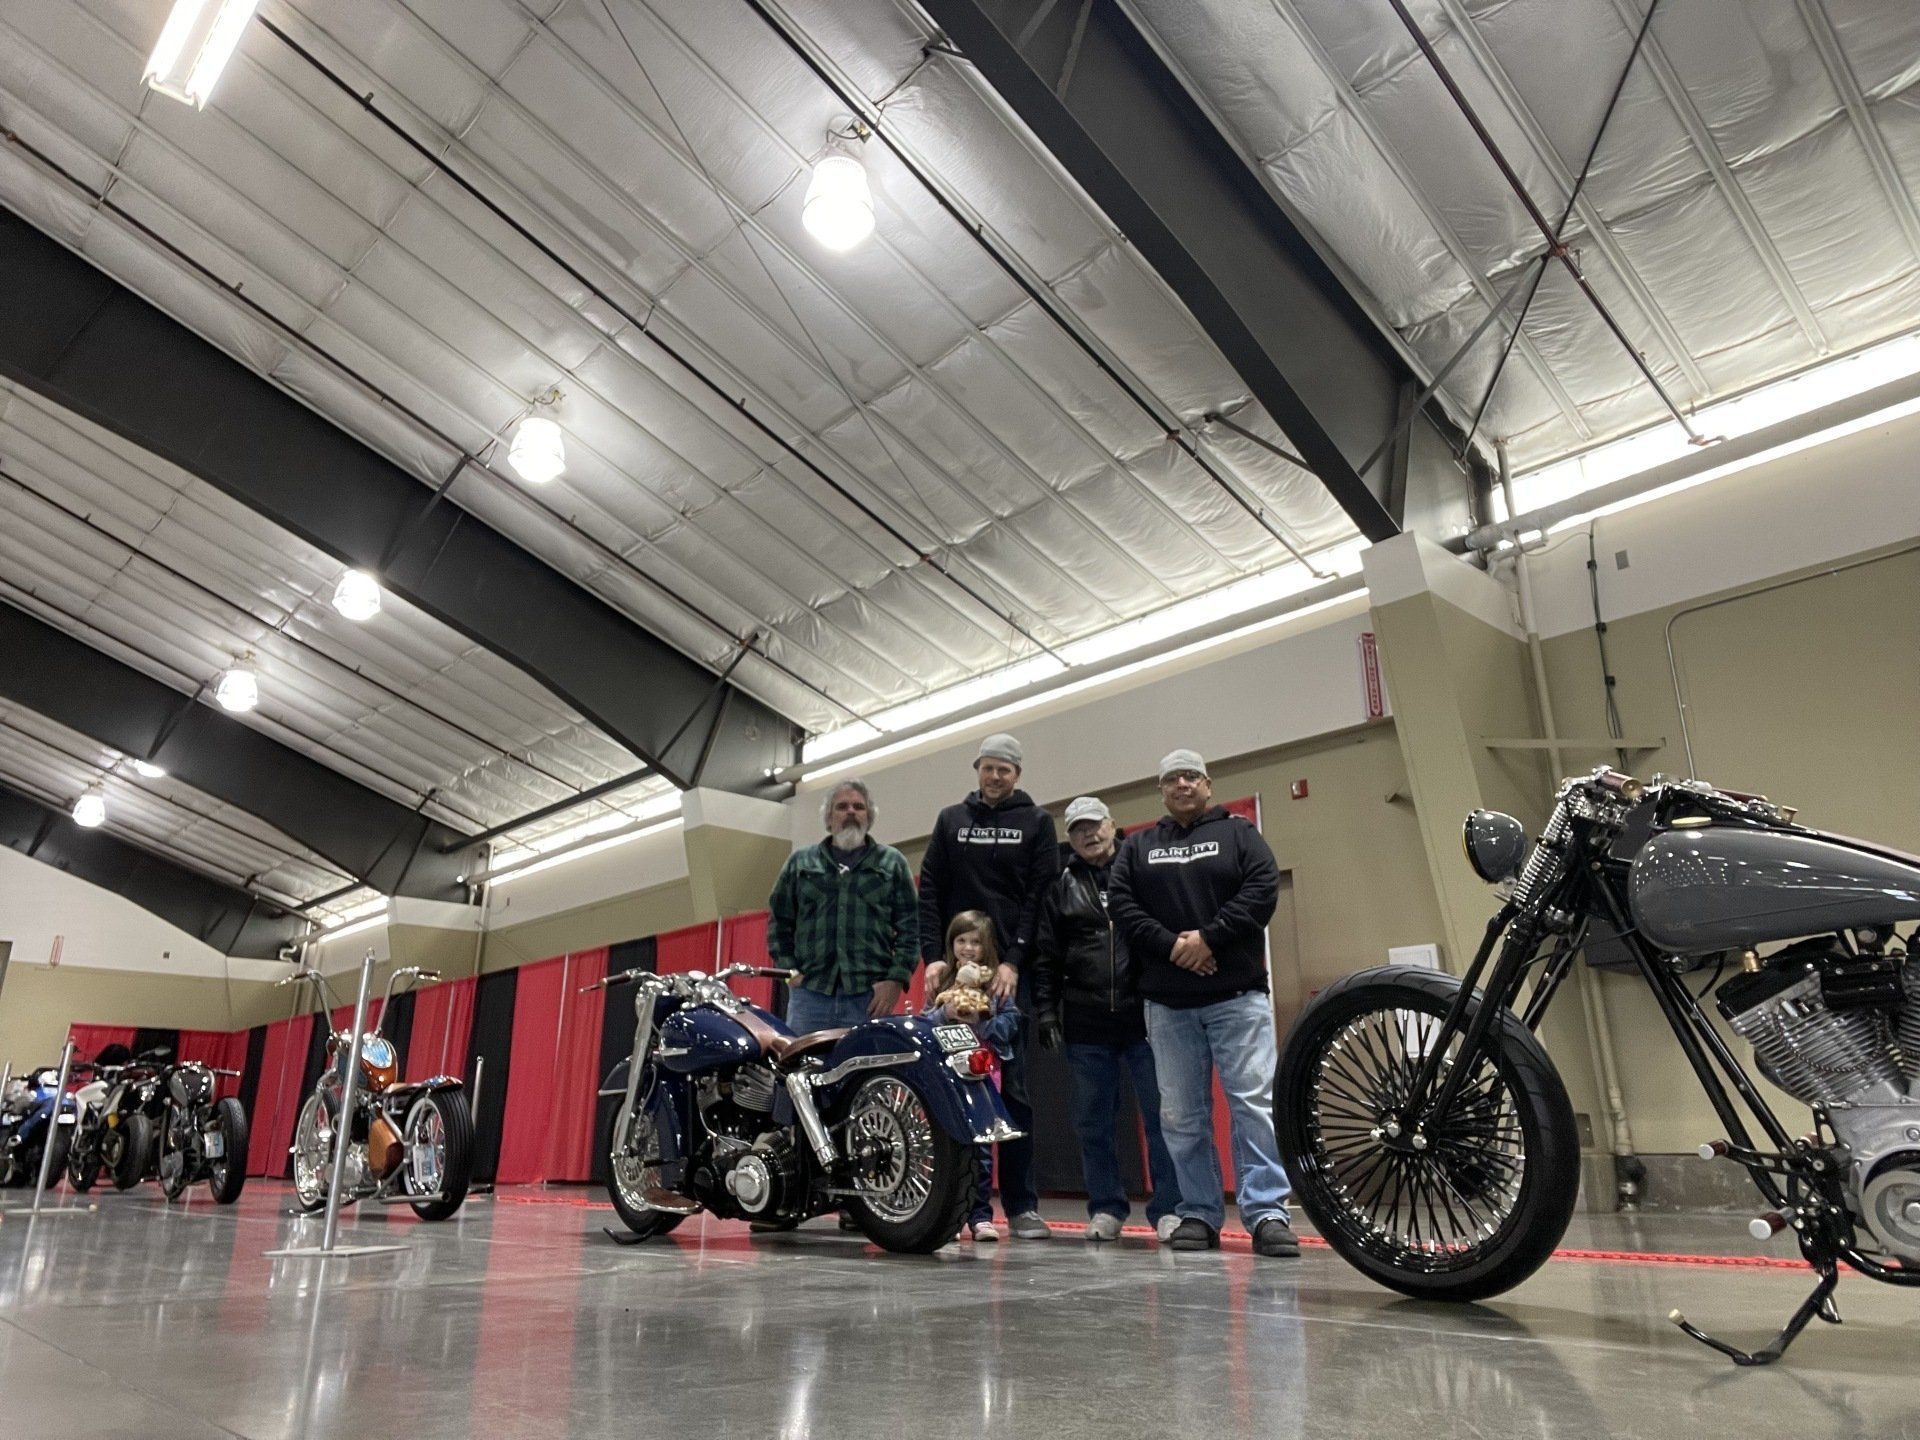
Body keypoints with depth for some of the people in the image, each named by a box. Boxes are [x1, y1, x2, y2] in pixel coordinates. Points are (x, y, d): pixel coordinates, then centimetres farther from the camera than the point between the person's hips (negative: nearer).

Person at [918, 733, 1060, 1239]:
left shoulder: (1036, 822, 8)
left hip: (1012, 972, -2)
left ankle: (1022, 1204, 5)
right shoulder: (950, 820, 14)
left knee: (1013, 1088, -1)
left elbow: (1039, 897, -1)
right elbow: (929, 893, 8)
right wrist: (933, 955, -5)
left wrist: (1014, 961, -11)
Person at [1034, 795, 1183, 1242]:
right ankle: (1106, 1207, 21)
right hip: (1085, 1026, 2)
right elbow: (1044, 957, 9)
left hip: (1145, 1019, -2)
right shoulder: (1060, 888, 11)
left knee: (1161, 1116, 0)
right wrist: (1045, 1010, 1)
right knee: (1093, 1122, 9)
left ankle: (1168, 1208, 10)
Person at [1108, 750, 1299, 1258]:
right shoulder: (1137, 846, 15)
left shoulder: (1238, 834, 10)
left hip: (1238, 995, -2)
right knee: (1182, 1115, 5)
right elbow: (1120, 902, 3)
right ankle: (1200, 1215, 13)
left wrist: (1208, 937, -14)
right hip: (1167, 1002, 2)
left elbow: (1263, 890, -5)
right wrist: (1171, 944, -11)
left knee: (1254, 1104, -7)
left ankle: (1267, 1213, -3)